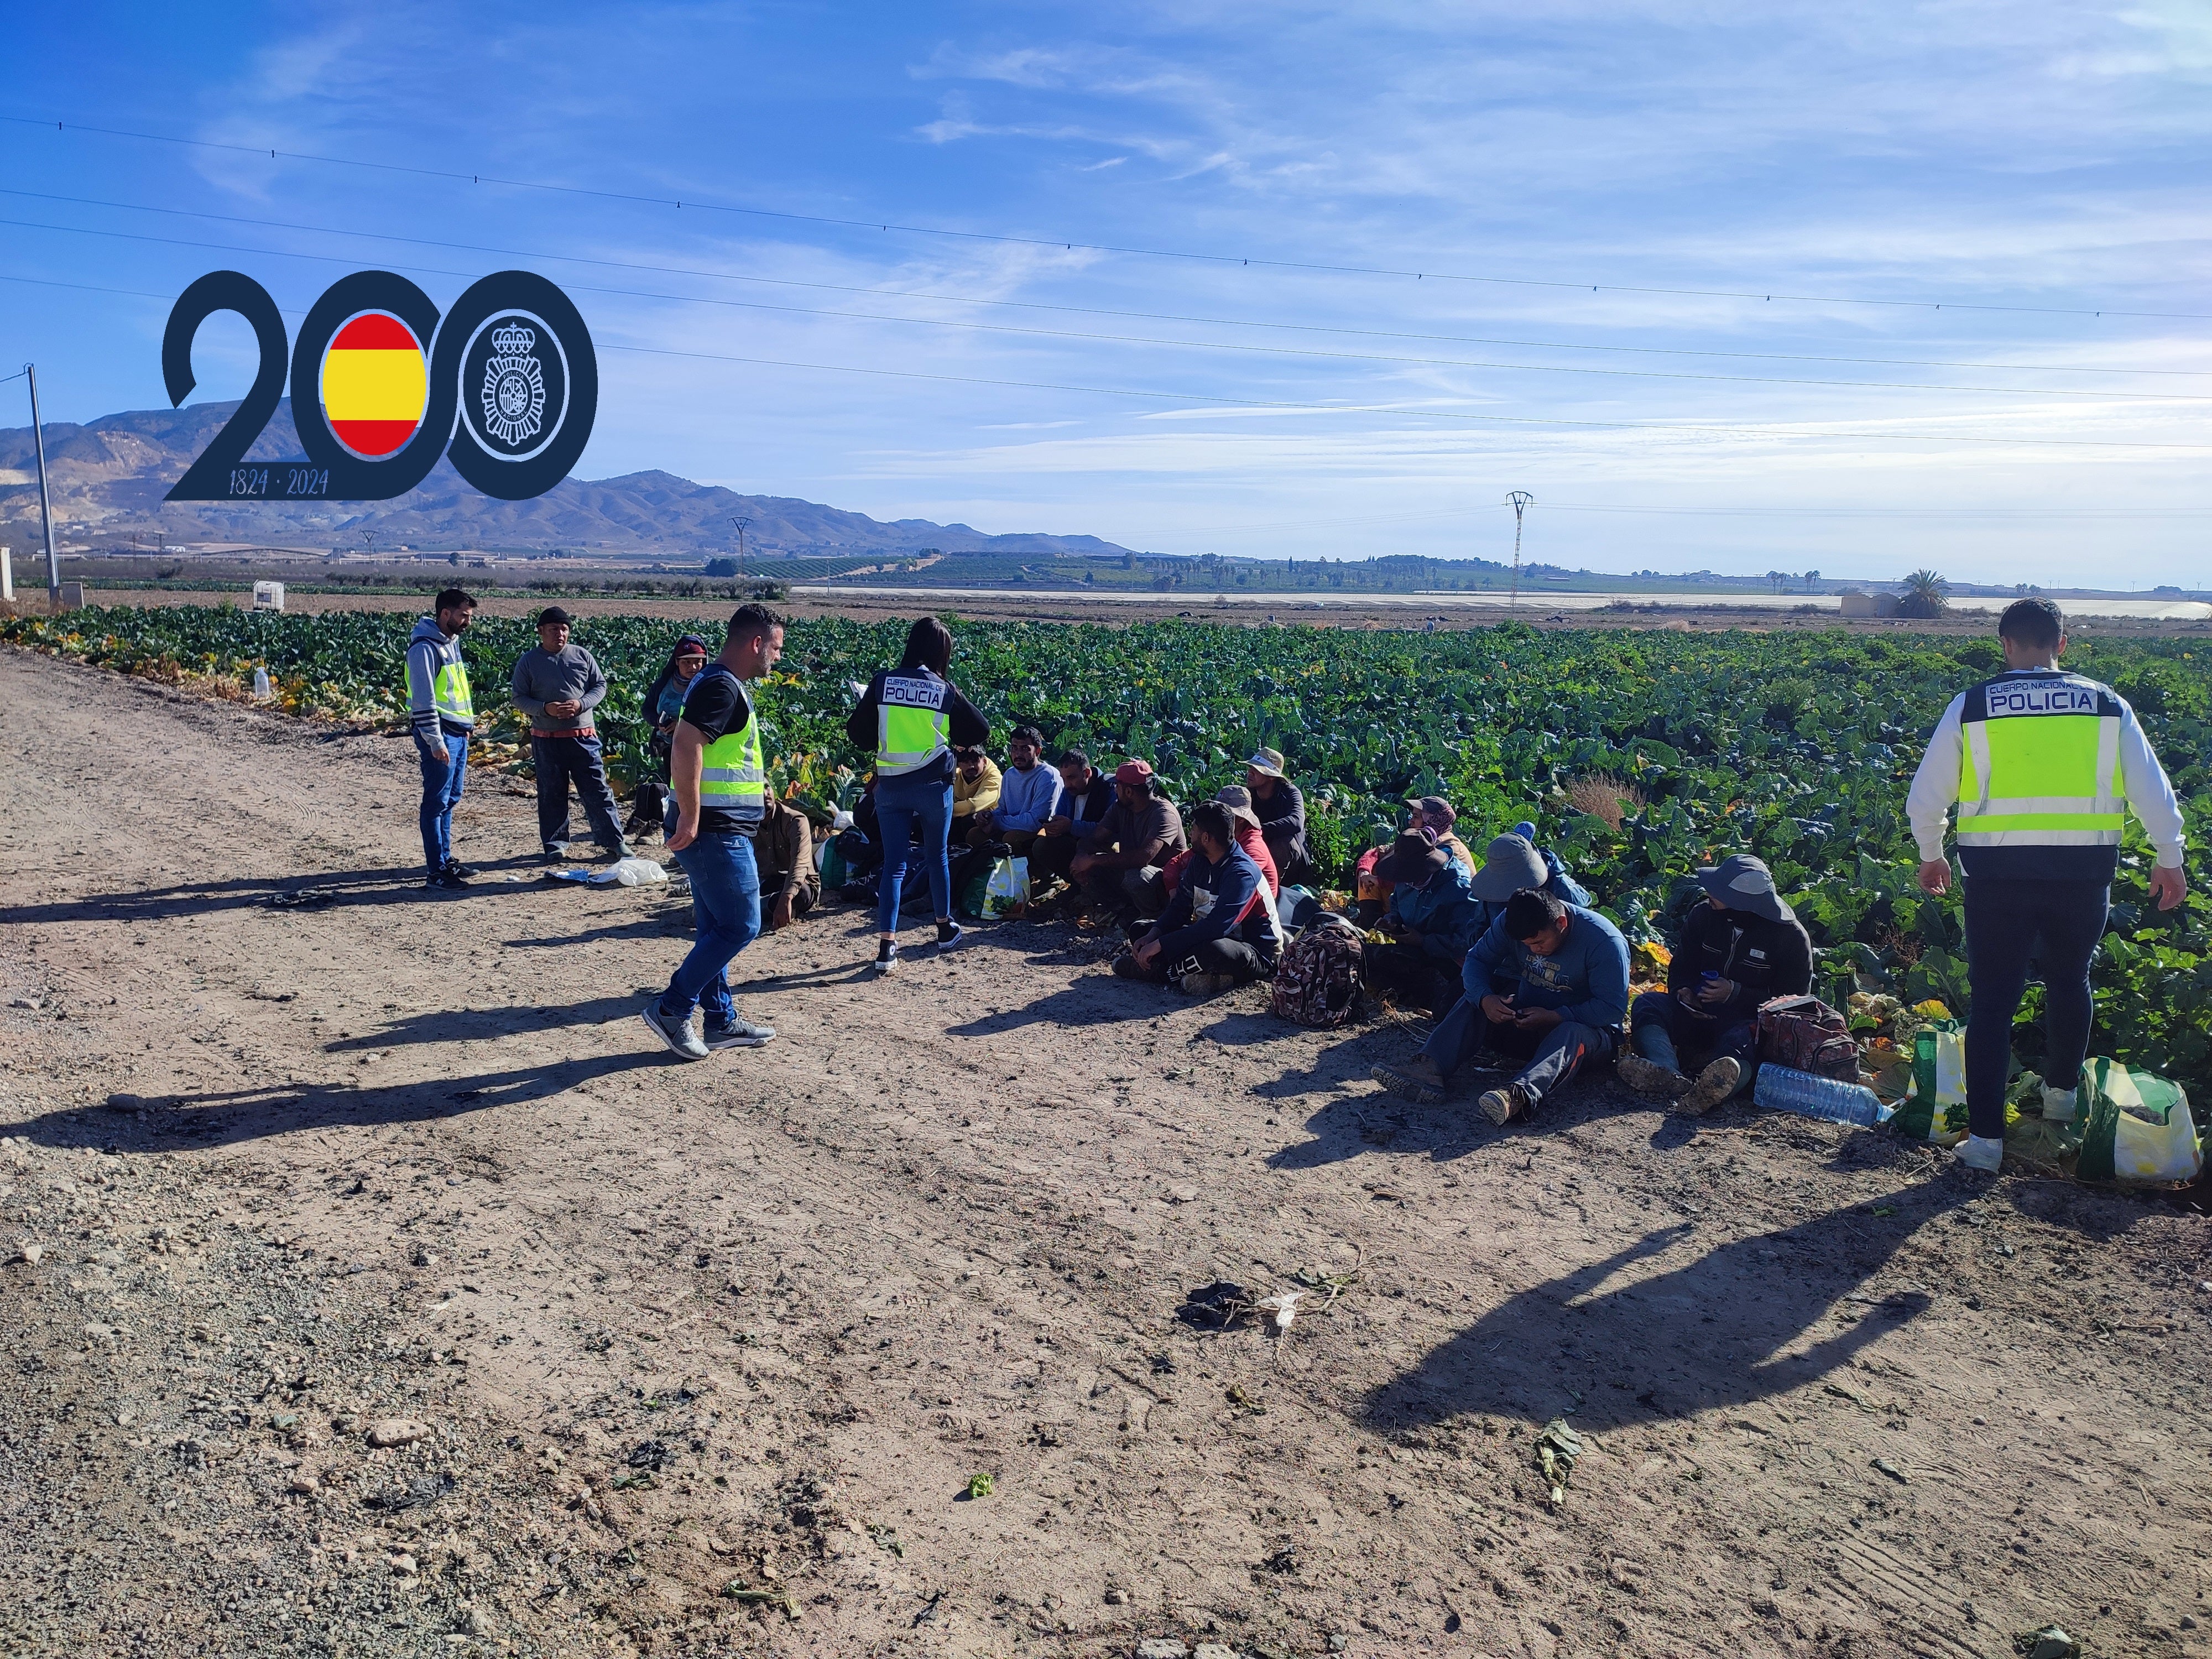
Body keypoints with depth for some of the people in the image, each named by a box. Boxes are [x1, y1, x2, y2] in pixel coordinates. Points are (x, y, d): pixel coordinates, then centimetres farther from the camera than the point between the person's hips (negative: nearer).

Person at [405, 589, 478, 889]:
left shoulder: (452, 642, 14)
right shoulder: (425, 648, -15)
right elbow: (424, 700, -19)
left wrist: (468, 722, 20)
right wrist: (436, 742, -21)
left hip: (459, 732, 9)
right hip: (439, 733, -9)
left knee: (451, 798, 15)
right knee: (436, 802, -6)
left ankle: (446, 858, 25)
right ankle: (437, 872, -4)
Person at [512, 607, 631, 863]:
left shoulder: (582, 656, 5)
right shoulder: (528, 662, 1)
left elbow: (600, 685, 7)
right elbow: (519, 699, 1)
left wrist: (581, 704, -12)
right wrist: (545, 708, -17)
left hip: (584, 736, 1)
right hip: (546, 740, -1)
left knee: (598, 790, 1)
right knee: (552, 794, 8)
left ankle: (613, 841, 6)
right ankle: (556, 844, 19)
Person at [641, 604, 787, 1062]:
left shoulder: (722, 683, 16)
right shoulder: (720, 687, -17)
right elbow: (685, 748, -27)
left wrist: (757, 783, 21)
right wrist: (690, 817, -26)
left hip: (719, 831, 11)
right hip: (717, 833, -11)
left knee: (716, 930, 14)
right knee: (741, 926, -4)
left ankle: (721, 1022, 22)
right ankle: (671, 1008, 3)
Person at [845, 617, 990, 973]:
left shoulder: (883, 683, -4)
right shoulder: (946, 690, -6)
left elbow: (857, 732, -1)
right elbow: (980, 732, 1)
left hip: (890, 786, 1)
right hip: (933, 784, -1)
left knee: (894, 863, 4)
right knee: (936, 857, 18)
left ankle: (886, 945, -5)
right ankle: (945, 930, 34)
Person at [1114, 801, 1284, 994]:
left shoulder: (1242, 873, -25)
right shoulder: (1200, 860, 2)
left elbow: (1217, 926, -34)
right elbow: (1181, 906, 3)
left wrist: (1159, 944, -34)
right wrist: (1151, 936, -16)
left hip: (1257, 955, -9)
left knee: (1211, 949, -43)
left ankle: (1155, 970, -15)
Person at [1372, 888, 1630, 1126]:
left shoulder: (1604, 940, -21)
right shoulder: (1511, 922, -8)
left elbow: (1613, 1008, -22)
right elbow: (1477, 959, -4)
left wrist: (1555, 1017, -31)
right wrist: (1485, 999, -24)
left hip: (1587, 1028, -5)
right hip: (1527, 1018, 5)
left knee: (1572, 1035, -39)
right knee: (1472, 1003, -16)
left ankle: (1518, 1096, -66)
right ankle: (1429, 1069, -40)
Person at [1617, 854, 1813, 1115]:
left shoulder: (1791, 936, -6)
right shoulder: (1704, 916, 5)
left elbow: (1794, 1000, -7)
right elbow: (1680, 967, 13)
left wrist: (1736, 993, -18)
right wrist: (1683, 991, -12)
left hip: (1749, 1022, -4)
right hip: (1698, 1015, 4)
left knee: (1741, 1038, -39)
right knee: (1646, 1004, -23)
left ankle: (1714, 1086, -75)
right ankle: (1673, 1077, -52)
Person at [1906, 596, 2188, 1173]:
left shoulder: (1971, 706, 1)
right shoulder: (2107, 704, 4)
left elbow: (1926, 797, 6)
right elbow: (2153, 791, 9)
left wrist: (1930, 855, 22)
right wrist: (2169, 859, 23)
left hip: (1999, 871, -2)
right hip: (2084, 870, 2)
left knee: (1993, 999, 3)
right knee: (2069, 979, 25)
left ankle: (1985, 1137, 1)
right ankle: (2061, 1094, 41)